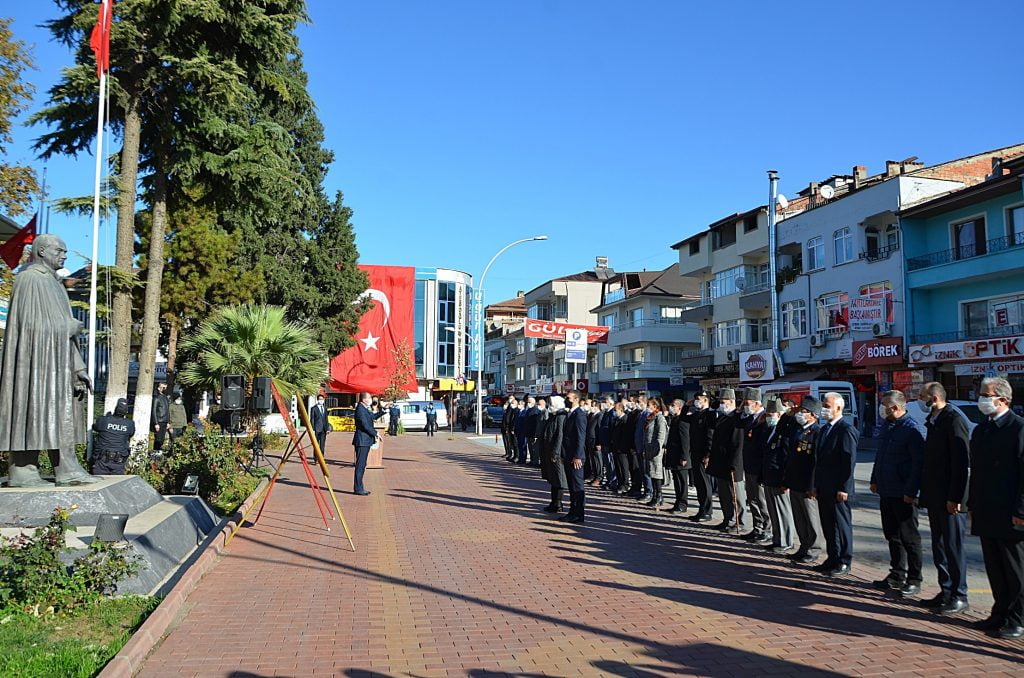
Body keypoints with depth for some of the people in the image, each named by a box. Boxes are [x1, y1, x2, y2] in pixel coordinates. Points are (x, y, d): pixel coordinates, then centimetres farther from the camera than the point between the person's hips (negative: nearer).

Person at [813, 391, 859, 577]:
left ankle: (844, 563, 10)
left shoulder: (846, 430, -13)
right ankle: (832, 559, 23)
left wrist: (844, 488, -19)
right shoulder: (824, 429, 15)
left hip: (837, 489, -9)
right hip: (823, 488, 9)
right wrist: (816, 485, 16)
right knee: (828, 525, 14)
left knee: (841, 525, 1)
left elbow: (849, 461, -17)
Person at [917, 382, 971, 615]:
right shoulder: (933, 421, 14)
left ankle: (959, 596, 7)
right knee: (939, 546, 13)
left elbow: (962, 461, -19)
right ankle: (946, 592, 22)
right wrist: (926, 495, 16)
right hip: (935, 497, 9)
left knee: (953, 547, -1)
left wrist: (954, 497, -21)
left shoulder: (953, 420, -14)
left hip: (950, 499, -9)